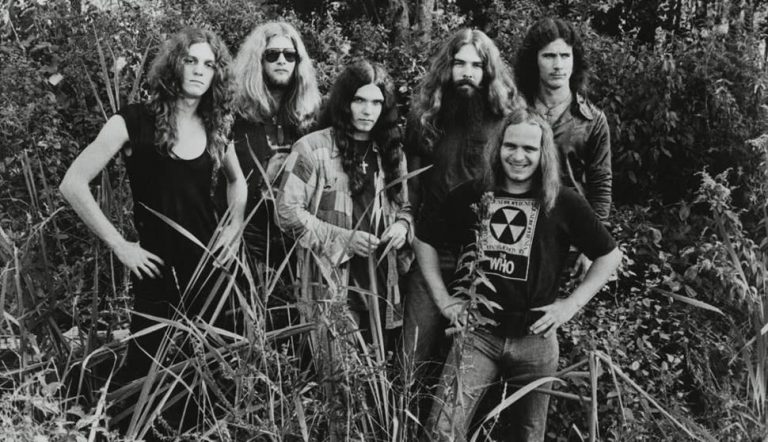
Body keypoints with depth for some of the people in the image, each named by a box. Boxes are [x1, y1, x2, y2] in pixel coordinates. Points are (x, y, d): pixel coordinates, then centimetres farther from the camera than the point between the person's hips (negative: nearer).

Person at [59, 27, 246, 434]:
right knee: (146, 368, 3)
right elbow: (72, 184, -9)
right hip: (158, 268, -4)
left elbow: (237, 179, 25)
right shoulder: (133, 122, -9)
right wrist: (119, 245, -10)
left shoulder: (216, 126, 5)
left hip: (210, 264, 4)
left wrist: (235, 225, 8)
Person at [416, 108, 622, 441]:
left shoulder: (563, 202, -4)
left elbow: (609, 255, 5)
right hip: (477, 333, 0)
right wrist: (442, 299, 4)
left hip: (535, 339, 0)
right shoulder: (471, 195, -1)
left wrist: (571, 304, -3)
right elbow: (424, 239, 11)